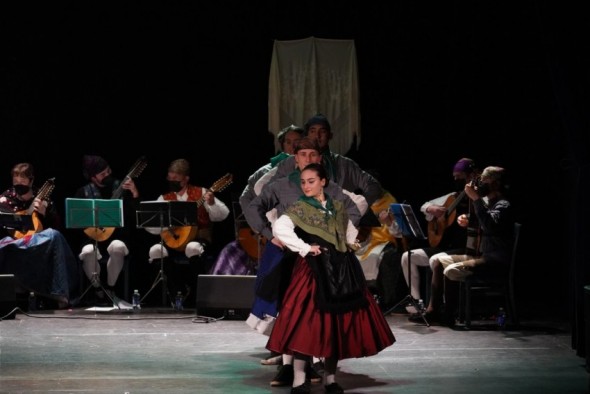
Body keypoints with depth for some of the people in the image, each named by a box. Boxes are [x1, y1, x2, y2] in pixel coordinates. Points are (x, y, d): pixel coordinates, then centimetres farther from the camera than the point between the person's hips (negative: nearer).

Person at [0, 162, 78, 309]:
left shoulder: (41, 198, 10)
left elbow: (57, 225, 5)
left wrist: (44, 212, -11)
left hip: (38, 241, 0)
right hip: (13, 239, 0)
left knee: (54, 235, -34)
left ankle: (59, 294, -33)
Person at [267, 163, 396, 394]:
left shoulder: (337, 207, 13)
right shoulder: (299, 208, -3)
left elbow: (350, 229, 32)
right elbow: (279, 228, -20)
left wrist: (350, 244, 12)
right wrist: (305, 249, -17)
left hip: (341, 270, 5)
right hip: (314, 270, -5)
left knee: (339, 323, 5)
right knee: (307, 322, -11)